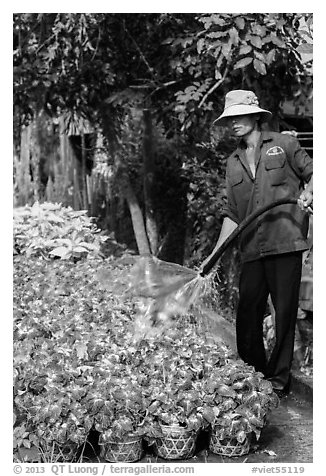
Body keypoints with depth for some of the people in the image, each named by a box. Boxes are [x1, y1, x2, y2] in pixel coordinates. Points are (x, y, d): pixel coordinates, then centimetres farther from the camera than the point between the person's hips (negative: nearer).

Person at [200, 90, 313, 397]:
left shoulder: (283, 144, 5)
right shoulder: (233, 163, 17)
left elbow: (312, 173, 10)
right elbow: (233, 214, 16)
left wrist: (308, 194, -12)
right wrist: (215, 254, 10)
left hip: (285, 244, -4)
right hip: (252, 249, 4)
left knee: (285, 311, 1)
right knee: (247, 314, 5)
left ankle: (279, 378, 13)